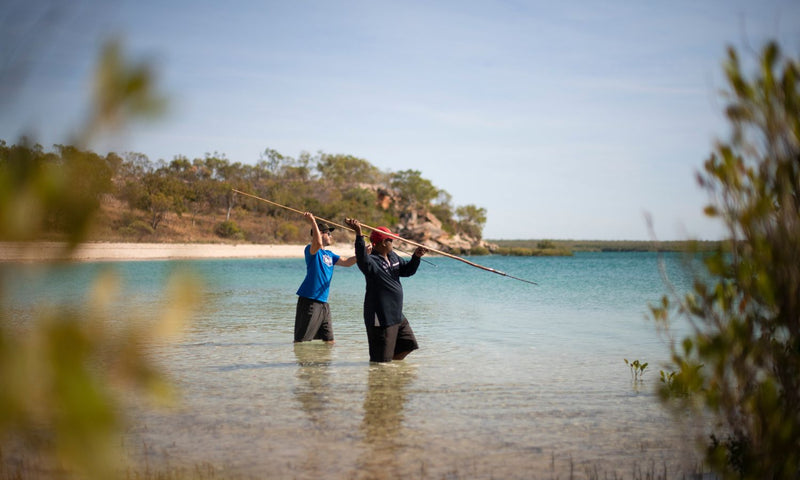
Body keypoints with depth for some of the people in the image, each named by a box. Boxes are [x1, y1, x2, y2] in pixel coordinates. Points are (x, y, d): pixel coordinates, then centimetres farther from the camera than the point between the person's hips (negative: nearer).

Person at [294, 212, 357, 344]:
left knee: (329, 340, 11)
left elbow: (346, 262, 19)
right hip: (309, 301, -8)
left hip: (323, 302, 8)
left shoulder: (329, 254, 19)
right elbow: (317, 243, -30)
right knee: (301, 340, -7)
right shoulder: (311, 250, -7)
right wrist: (312, 222, -32)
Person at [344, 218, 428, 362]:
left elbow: (407, 270, 17)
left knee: (408, 344, 24)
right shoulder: (372, 261, -19)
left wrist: (416, 257, -2)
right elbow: (362, 258, -40)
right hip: (380, 318, -9)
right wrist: (358, 234, -52)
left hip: (397, 315, 10)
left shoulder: (393, 257, 10)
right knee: (381, 360, -4)